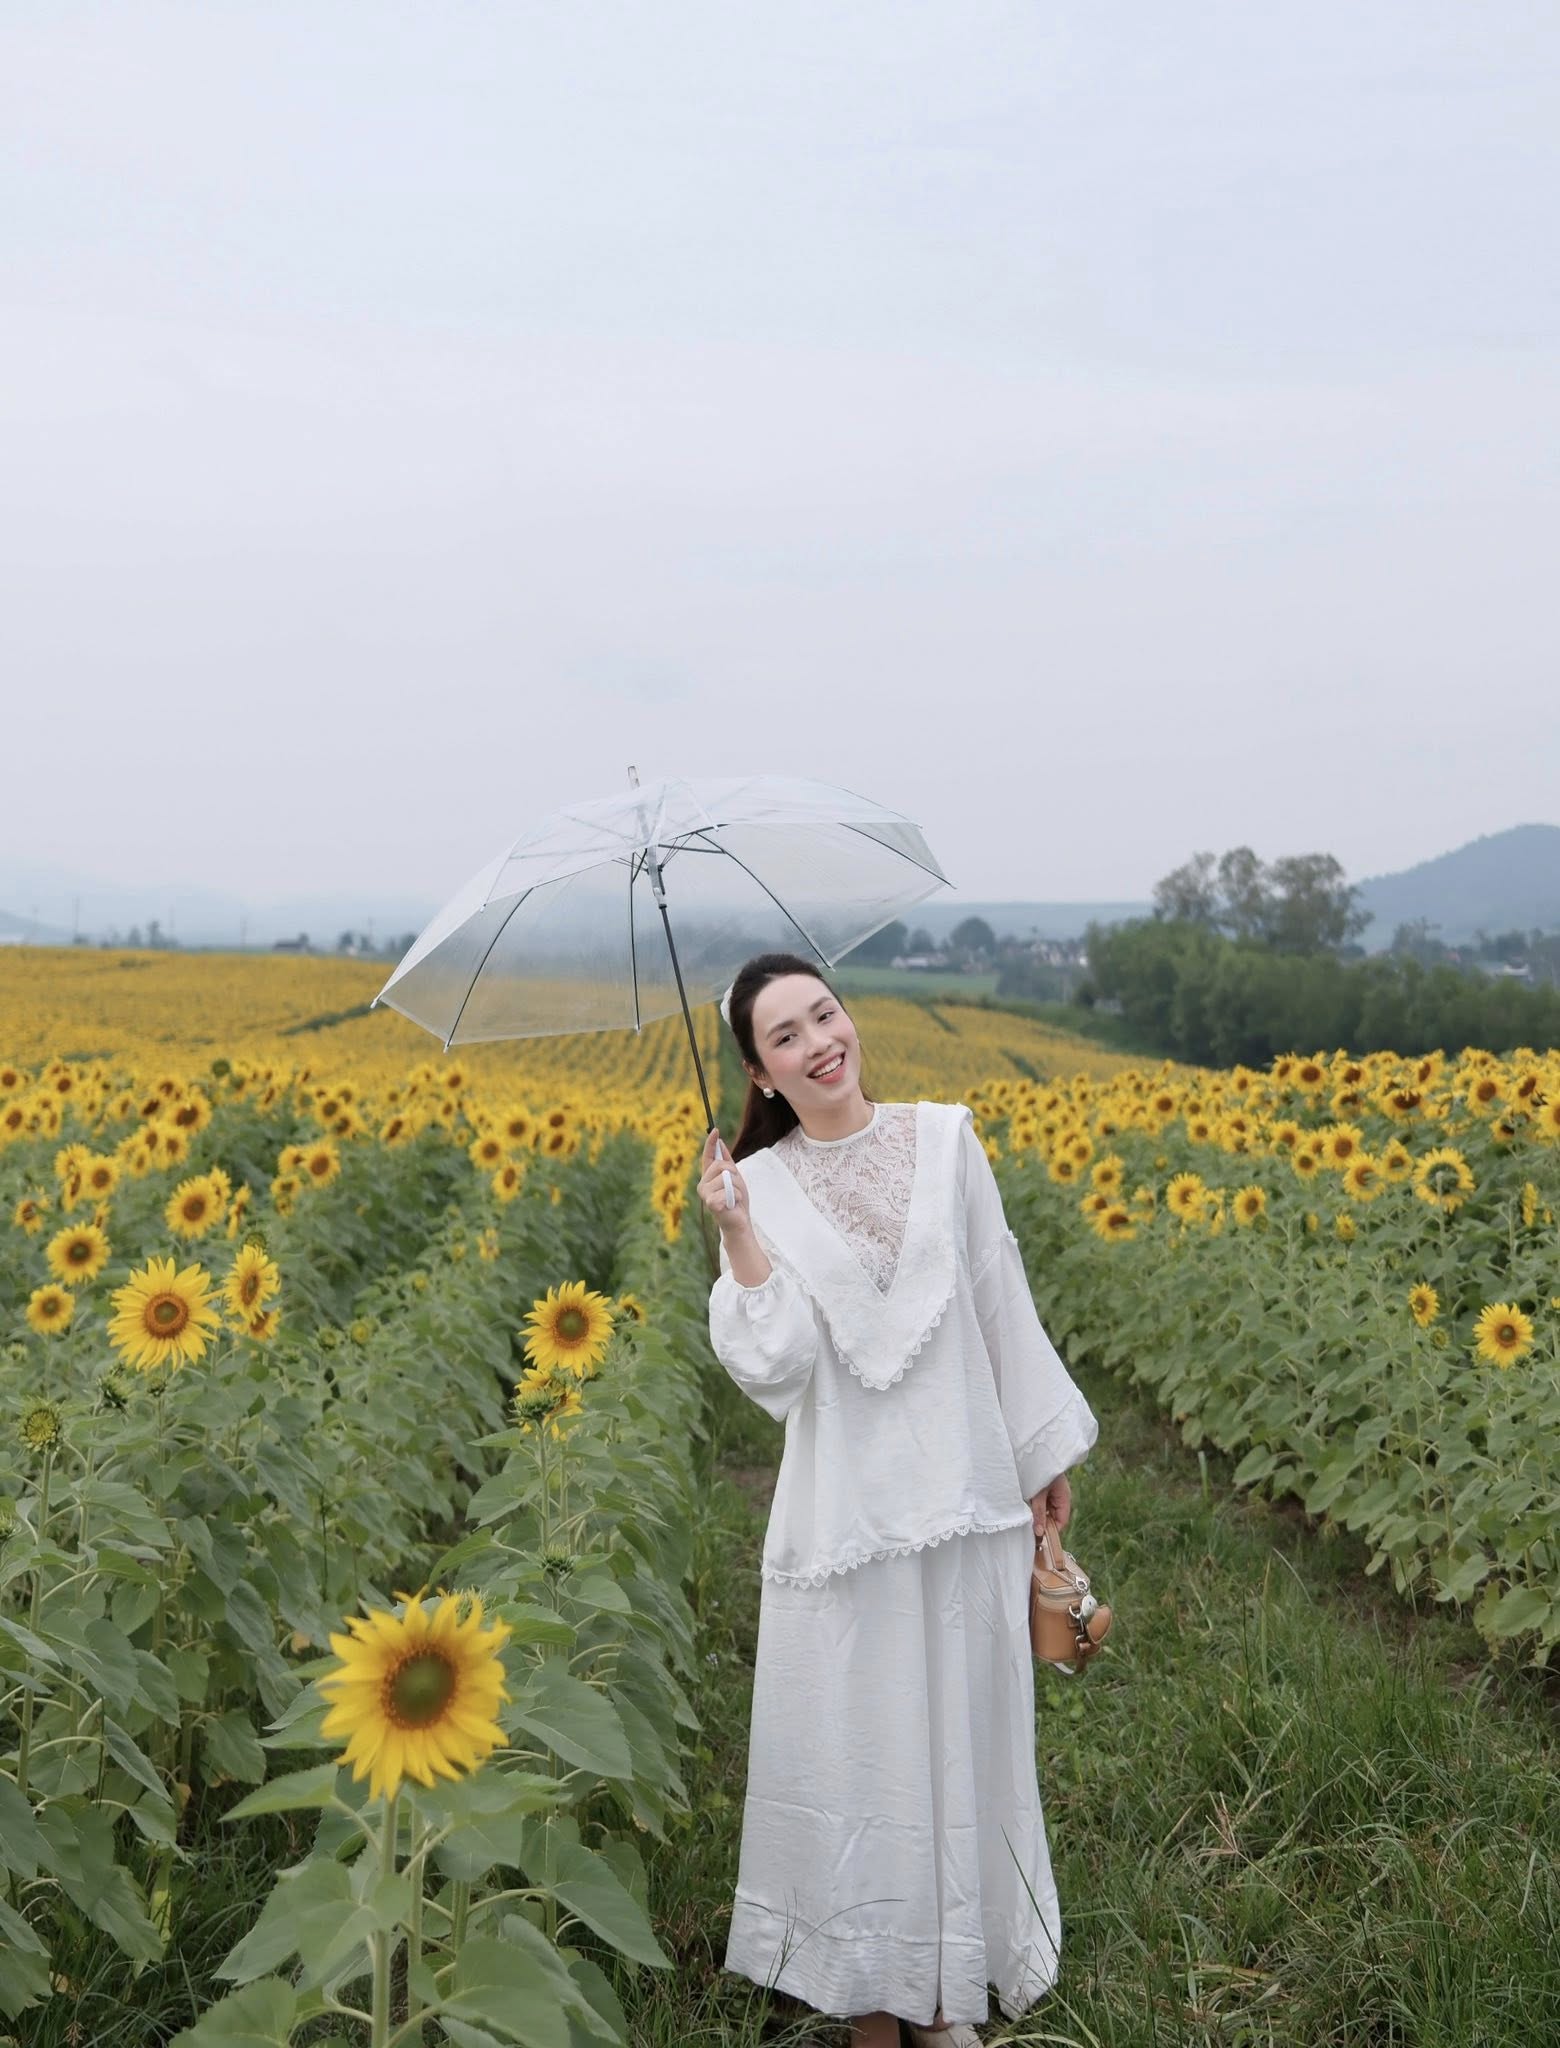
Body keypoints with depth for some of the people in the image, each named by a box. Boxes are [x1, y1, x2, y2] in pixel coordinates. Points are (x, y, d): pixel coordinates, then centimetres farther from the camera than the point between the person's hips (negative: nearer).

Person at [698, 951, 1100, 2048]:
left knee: (963, 1742, 12)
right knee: (856, 1749, 7)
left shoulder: (945, 1139, -2)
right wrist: (738, 1238, -24)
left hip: (966, 1495, 2)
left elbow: (1004, 1308, 5)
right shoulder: (762, 1186, -4)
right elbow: (775, 1366, -14)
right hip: (847, 1514, -2)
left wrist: (1047, 1450, 11)